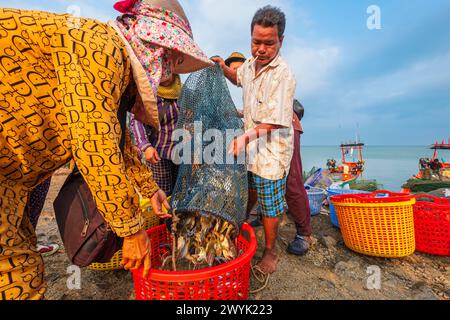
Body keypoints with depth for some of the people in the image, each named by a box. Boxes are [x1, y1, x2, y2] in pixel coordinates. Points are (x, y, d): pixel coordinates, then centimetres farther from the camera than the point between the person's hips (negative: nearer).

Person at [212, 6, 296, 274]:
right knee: (250, 192, 22)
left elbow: (275, 121, -20)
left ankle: (270, 250, 29)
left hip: (271, 151, -6)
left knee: (269, 204, 6)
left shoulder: (284, 75, -17)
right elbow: (238, 77, 31)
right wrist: (223, 67, 13)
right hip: (251, 145, 6)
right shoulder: (251, 64, 6)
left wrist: (247, 136, -32)